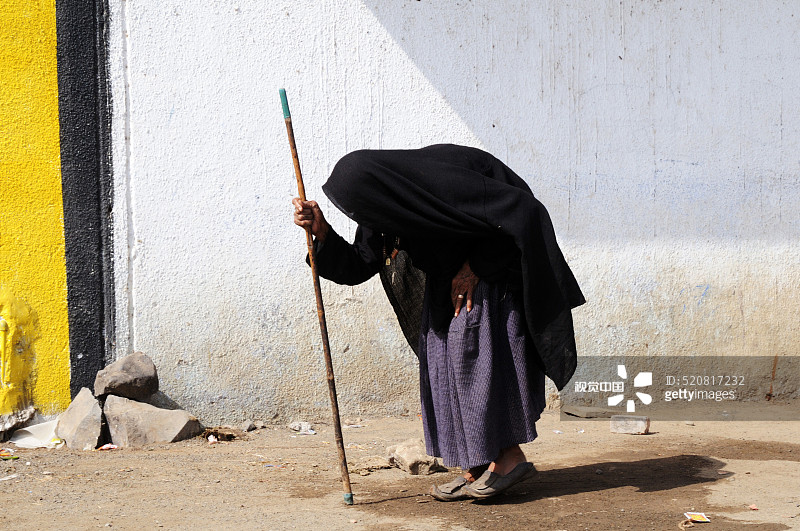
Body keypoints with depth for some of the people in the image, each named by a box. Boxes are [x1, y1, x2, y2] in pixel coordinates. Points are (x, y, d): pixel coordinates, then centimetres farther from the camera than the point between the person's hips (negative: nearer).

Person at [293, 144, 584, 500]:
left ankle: (508, 456, -10)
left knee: (473, 344, -17)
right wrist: (321, 231, -20)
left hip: (496, 266, -8)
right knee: (439, 350, 0)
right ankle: (475, 469, 1)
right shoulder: (379, 205, -10)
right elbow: (356, 267, -3)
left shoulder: (444, 181, -35)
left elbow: (521, 210, -31)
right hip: (449, 272, 8)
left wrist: (475, 267, -24)